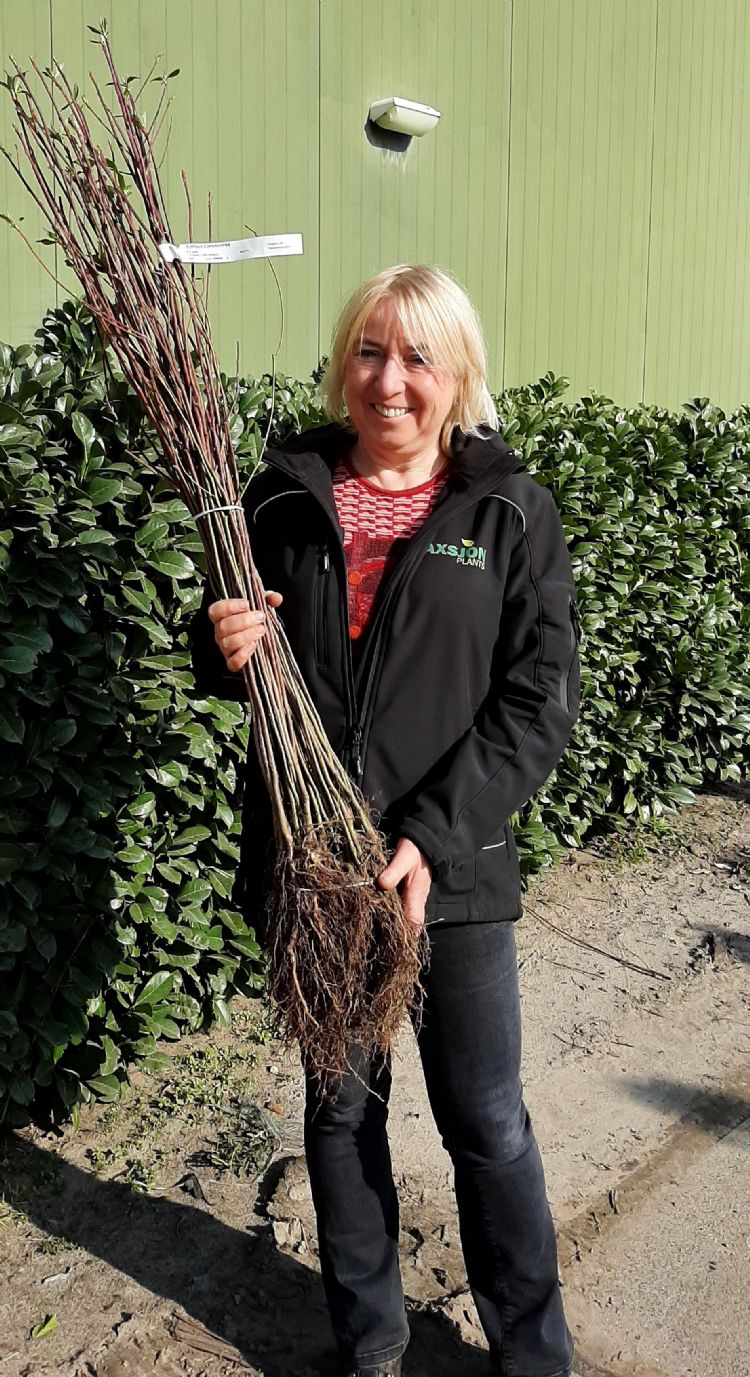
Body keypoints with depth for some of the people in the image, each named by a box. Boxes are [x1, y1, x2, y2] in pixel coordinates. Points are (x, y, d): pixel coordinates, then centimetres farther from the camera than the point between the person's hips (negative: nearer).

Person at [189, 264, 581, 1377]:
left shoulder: (509, 511, -4)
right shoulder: (286, 494, 3)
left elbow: (540, 699, -8)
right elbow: (233, 669, 12)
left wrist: (430, 837, -18)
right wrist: (227, 647, -13)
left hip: (455, 864, -2)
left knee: (486, 1122, 8)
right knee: (340, 1108, 16)